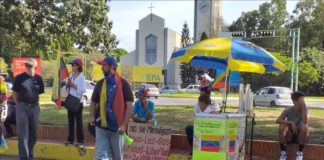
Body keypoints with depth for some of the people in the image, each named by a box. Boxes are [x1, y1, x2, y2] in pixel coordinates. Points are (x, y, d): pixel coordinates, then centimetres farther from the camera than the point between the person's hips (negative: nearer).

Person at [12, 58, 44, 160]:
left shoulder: (38, 78, 4)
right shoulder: (19, 78, -4)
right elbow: (14, 94, 2)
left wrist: (35, 103, 7)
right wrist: (19, 105, 0)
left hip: (34, 107, 3)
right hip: (22, 107, -3)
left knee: (33, 133, 12)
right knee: (23, 133, -3)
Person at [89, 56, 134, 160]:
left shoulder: (123, 84, -6)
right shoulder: (100, 84, 7)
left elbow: (129, 105, -9)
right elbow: (93, 102, 14)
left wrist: (124, 125, -15)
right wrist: (92, 117, -5)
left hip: (116, 127, -3)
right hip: (101, 127, 3)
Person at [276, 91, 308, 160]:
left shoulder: (304, 110, -11)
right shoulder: (288, 110, -12)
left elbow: (305, 122, -30)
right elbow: (278, 120, -24)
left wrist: (304, 108, -28)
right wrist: (290, 122, -35)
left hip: (300, 136, 0)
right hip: (289, 136, 0)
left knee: (304, 127, -31)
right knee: (282, 126, -29)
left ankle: (300, 152, -14)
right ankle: (283, 152, -17)